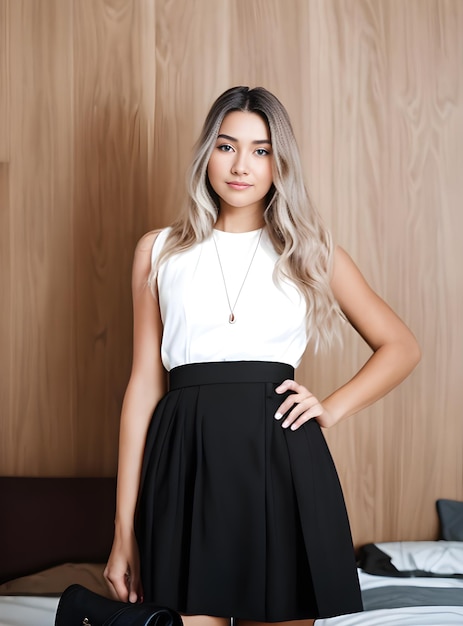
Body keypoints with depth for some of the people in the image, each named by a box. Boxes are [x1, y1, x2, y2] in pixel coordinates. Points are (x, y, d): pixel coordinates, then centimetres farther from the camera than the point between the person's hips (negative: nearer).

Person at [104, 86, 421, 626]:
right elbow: (144, 385, 6)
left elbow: (400, 347, 18)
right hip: (186, 461, 0)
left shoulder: (310, 251, 9)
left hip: (282, 461, 0)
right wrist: (124, 530, 2)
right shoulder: (159, 251, 9)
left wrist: (333, 408, 1)